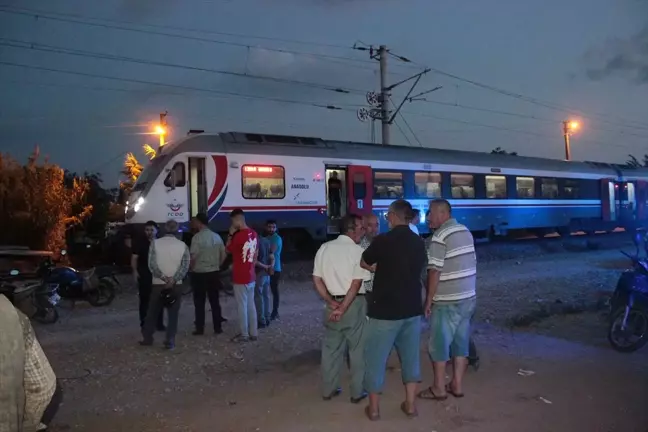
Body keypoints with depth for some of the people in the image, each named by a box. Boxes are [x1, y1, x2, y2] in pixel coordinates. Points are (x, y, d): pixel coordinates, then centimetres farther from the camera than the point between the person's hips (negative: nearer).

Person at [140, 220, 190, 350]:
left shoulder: (155, 243, -2)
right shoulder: (183, 245, -1)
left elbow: (151, 264, -10)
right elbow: (185, 267, -10)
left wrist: (163, 277, -12)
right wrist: (173, 280, -15)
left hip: (158, 284, 1)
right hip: (175, 285, 0)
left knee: (152, 312, 14)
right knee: (173, 314, 5)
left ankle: (147, 338, 23)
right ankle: (170, 341, 3)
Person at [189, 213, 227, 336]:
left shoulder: (197, 237, -13)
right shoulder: (217, 236, 3)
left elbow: (193, 257, -16)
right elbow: (224, 254, 6)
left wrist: (191, 269, 0)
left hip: (199, 274, -4)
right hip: (214, 273, 5)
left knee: (199, 303, 6)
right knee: (215, 301, 10)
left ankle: (200, 329, 10)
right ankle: (218, 328, 14)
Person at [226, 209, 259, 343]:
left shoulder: (238, 235, -19)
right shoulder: (254, 234, 4)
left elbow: (228, 250, -2)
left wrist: (230, 234, 2)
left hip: (240, 277, -7)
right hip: (251, 276, 7)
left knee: (242, 306, 2)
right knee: (251, 304, 13)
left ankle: (244, 334, 9)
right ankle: (254, 333, 19)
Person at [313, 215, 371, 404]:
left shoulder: (324, 248, 5)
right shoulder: (357, 250, -11)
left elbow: (317, 280, 2)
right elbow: (356, 284, -17)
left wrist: (332, 302, -3)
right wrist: (343, 309, -15)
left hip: (332, 303, 5)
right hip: (354, 304, -5)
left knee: (330, 348, 15)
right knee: (357, 349, 9)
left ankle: (328, 390, 25)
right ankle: (357, 392, 17)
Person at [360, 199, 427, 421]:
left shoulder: (382, 240, -14)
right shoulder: (419, 242, 2)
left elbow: (364, 263, 2)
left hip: (385, 309, -5)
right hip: (412, 309, 5)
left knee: (376, 358, 8)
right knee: (410, 356, 16)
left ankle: (374, 408, 17)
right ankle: (411, 404, 23)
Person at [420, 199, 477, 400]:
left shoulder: (440, 236, -17)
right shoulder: (466, 231, 8)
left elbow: (434, 272, -18)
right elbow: (467, 265, 14)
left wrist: (429, 301, -10)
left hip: (447, 301, -7)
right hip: (468, 297, 8)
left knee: (439, 344, 5)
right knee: (461, 343, 14)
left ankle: (438, 388, 14)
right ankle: (457, 385, 23)